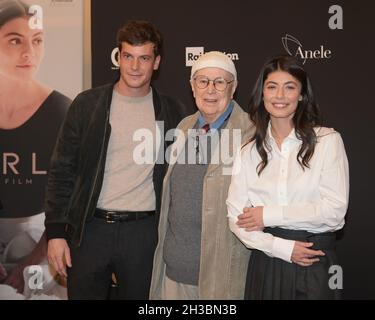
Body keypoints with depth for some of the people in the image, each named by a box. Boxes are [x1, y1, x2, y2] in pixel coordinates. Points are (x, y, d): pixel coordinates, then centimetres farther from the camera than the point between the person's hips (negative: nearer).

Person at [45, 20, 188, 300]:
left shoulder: (173, 112, 3)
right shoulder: (87, 104, 0)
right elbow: (62, 170, 1)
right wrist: (55, 232, -3)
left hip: (144, 232, 1)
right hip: (90, 228, 0)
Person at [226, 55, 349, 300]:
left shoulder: (328, 140, -4)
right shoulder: (248, 152, 4)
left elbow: (335, 209, -11)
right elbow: (236, 217, -1)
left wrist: (268, 215, -10)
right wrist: (282, 247, -13)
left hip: (317, 264, -2)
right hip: (266, 263, 2)